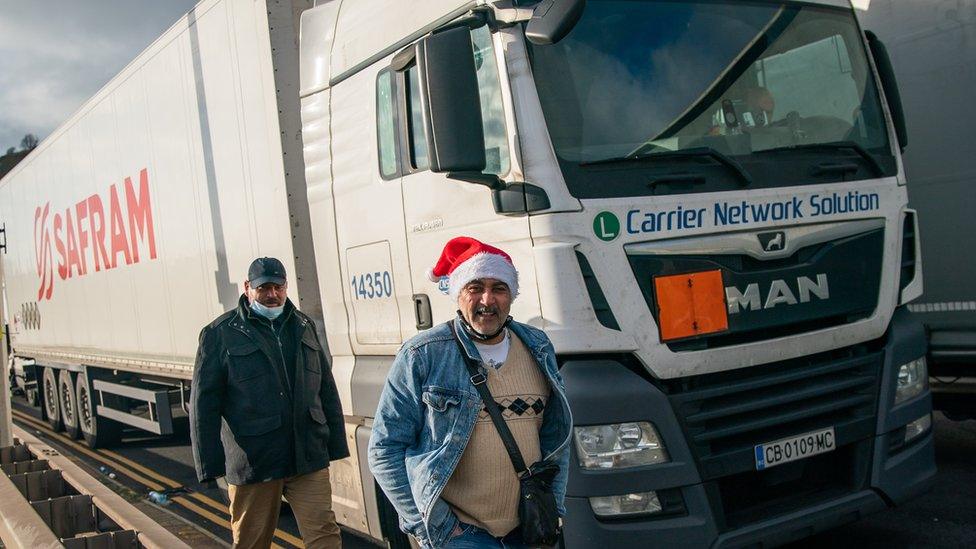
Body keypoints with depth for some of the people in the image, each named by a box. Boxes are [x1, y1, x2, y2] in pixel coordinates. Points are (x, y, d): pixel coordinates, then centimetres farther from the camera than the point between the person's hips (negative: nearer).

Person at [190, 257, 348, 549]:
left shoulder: (303, 327, 12)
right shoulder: (221, 334, -1)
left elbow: (327, 390, 15)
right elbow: (203, 404, -3)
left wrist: (336, 445, 11)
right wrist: (210, 465, -7)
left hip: (309, 459, 3)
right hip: (251, 463, -2)